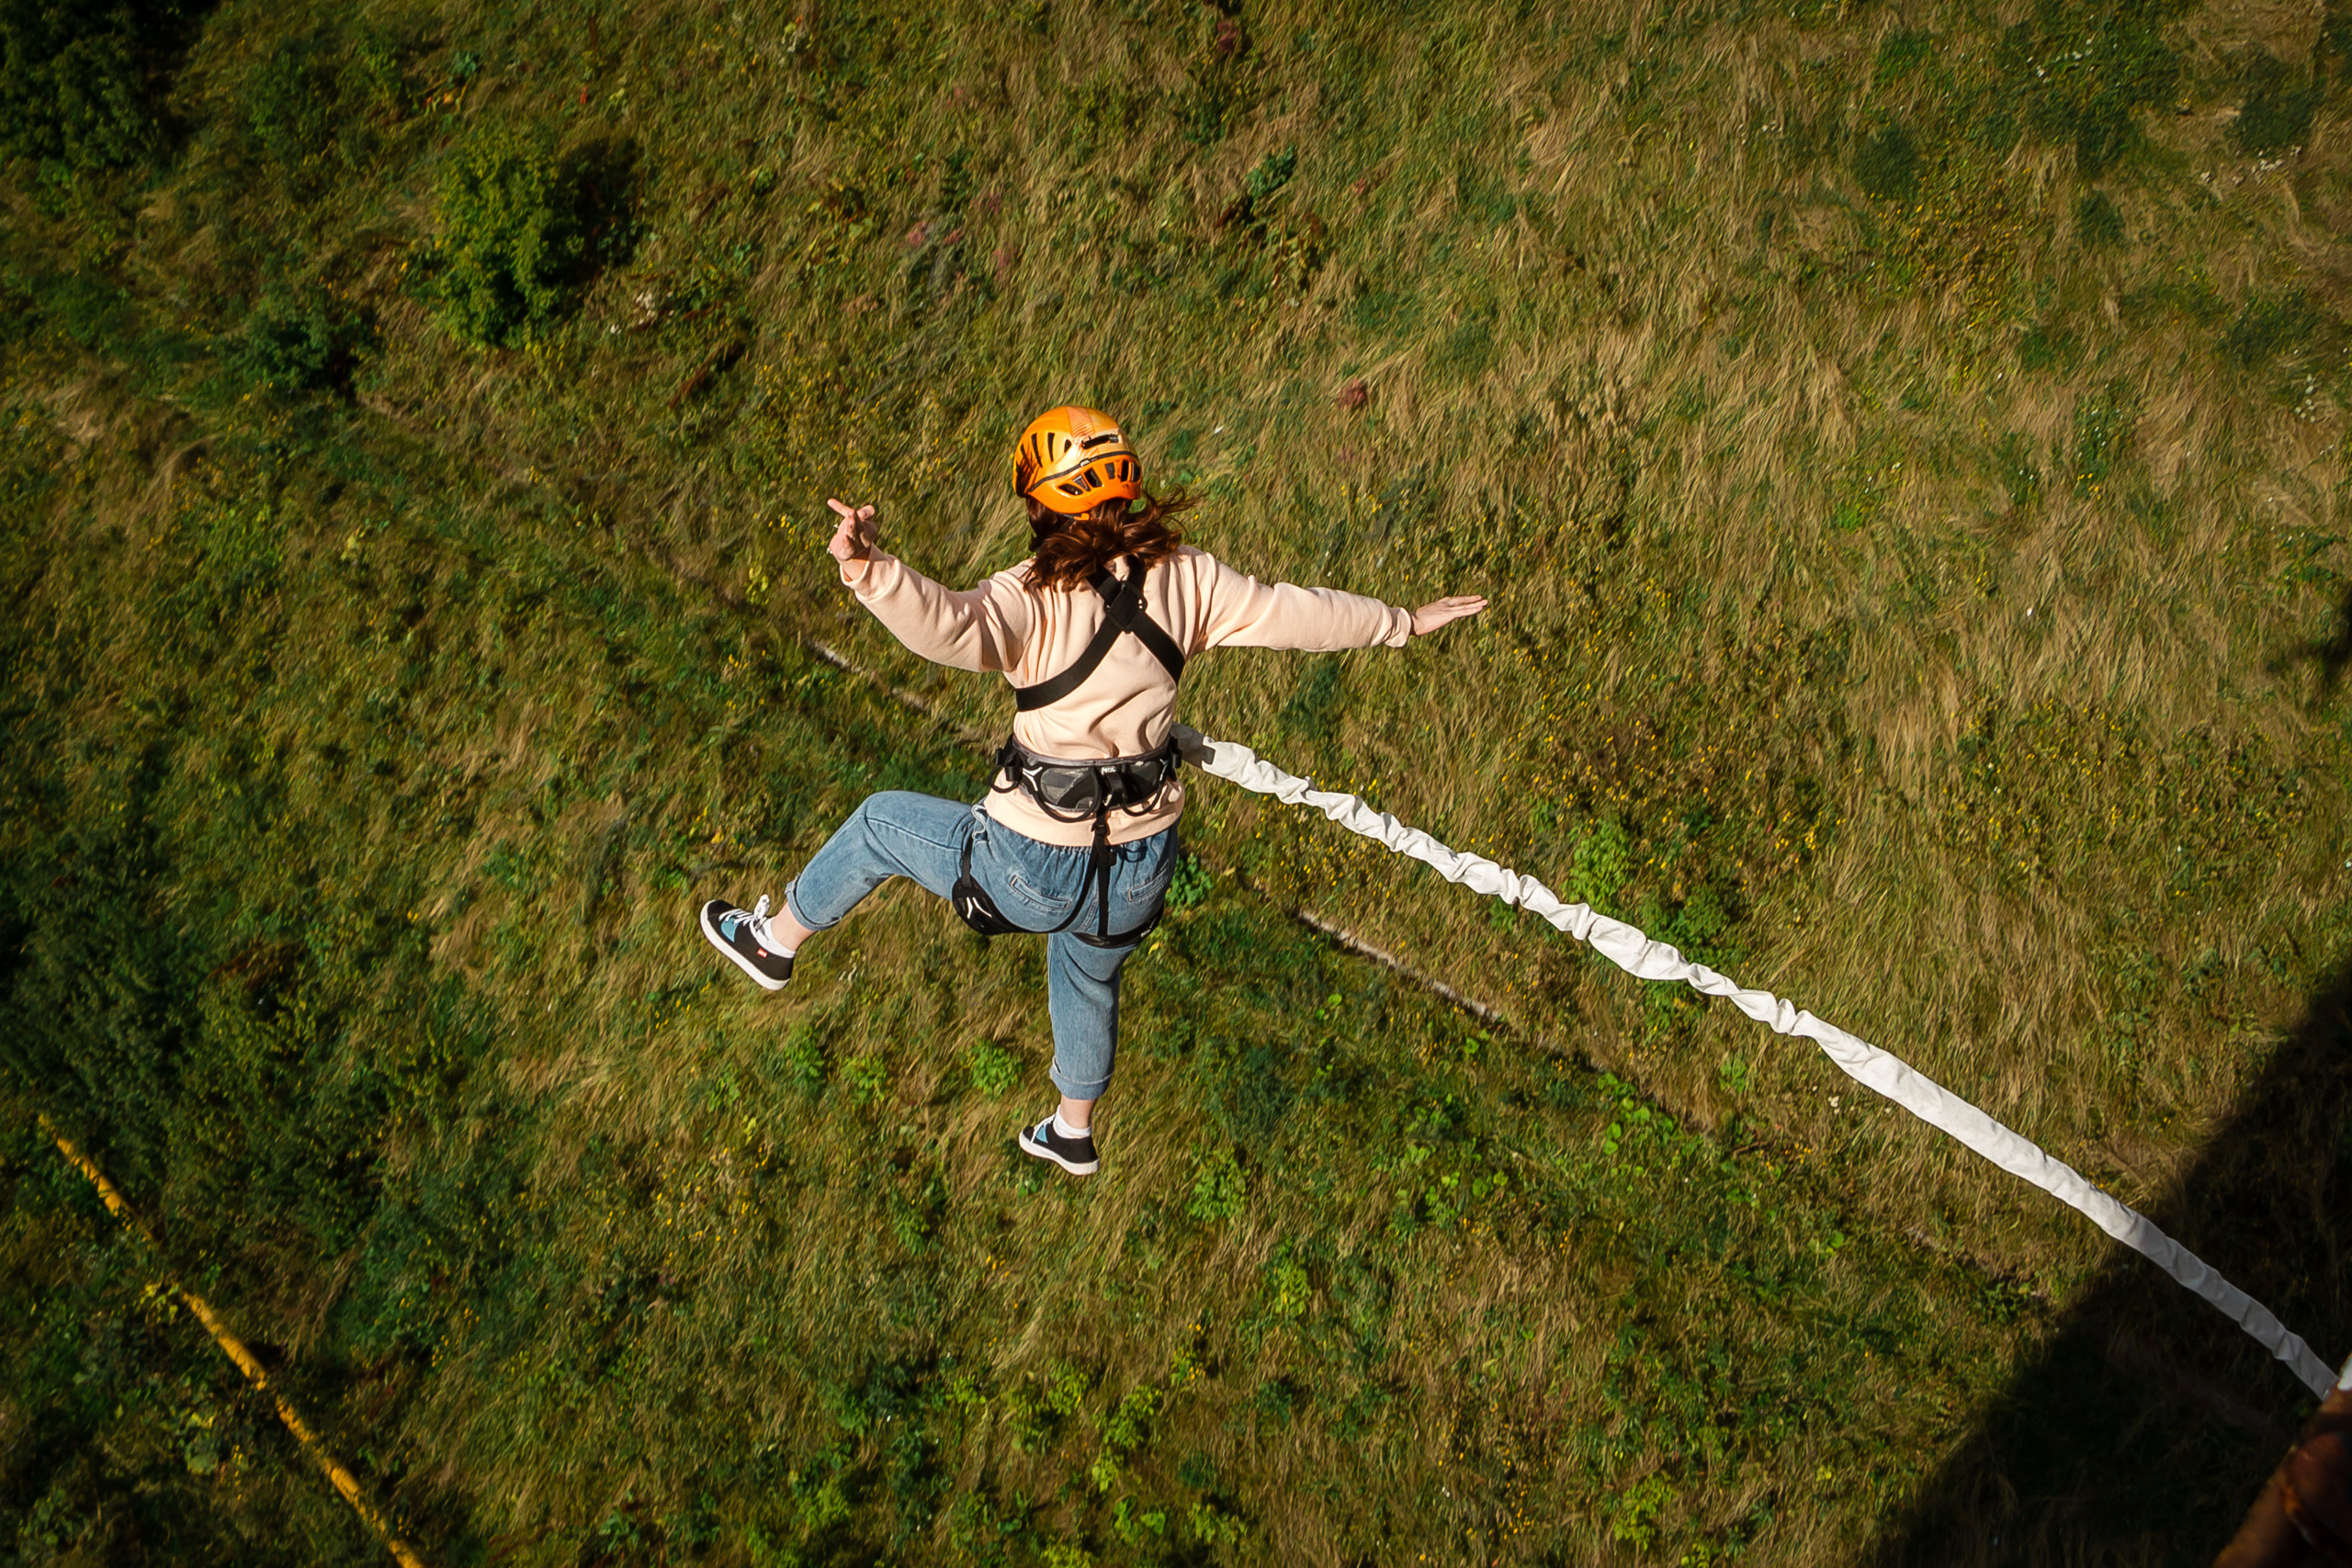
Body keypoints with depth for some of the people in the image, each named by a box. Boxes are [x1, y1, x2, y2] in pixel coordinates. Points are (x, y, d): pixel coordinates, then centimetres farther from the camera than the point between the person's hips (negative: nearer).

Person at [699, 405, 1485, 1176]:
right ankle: (1073, 1131, 61)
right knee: (1089, 975, 37)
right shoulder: (1186, 578, -6)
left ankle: (774, 940, 43)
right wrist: (1402, 622, 17)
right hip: (1144, 868, 5)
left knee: (882, 822, 22)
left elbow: (952, 627, -41)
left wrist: (871, 571, -55)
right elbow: (1293, 613, 3)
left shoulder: (1035, 596, -20)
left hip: (1034, 870, -5)